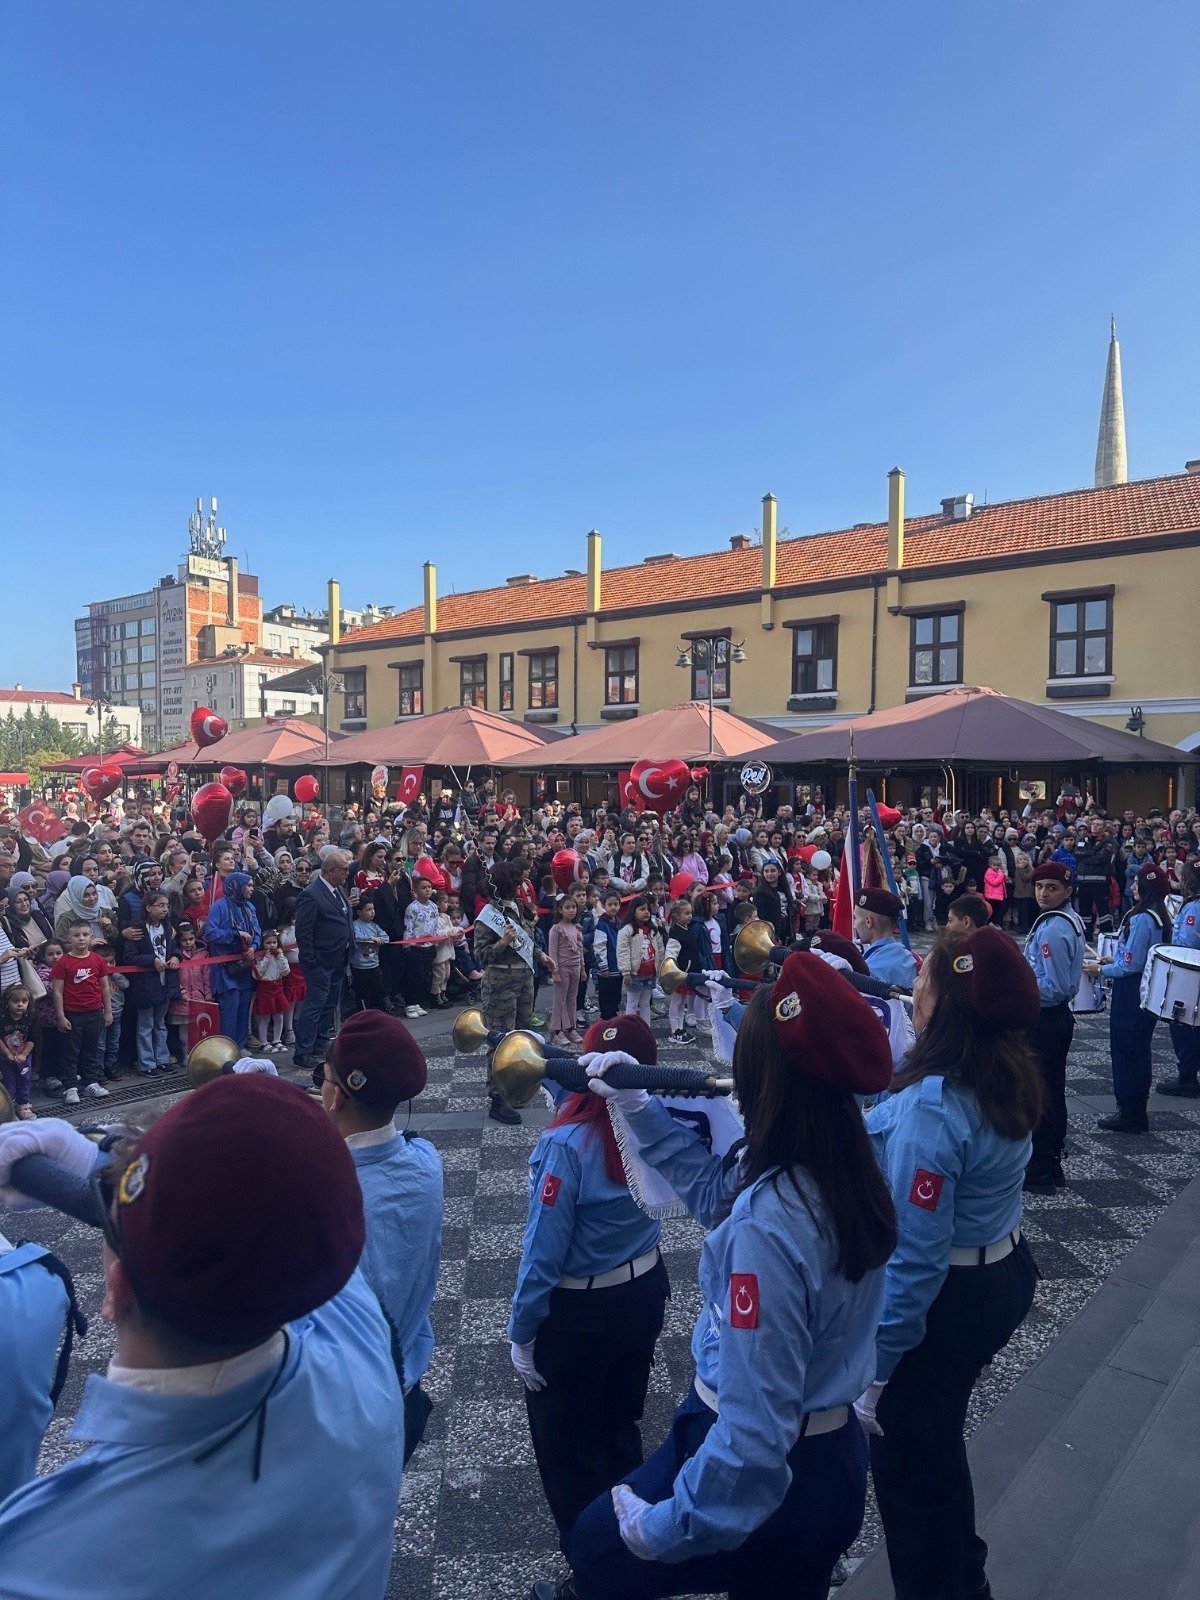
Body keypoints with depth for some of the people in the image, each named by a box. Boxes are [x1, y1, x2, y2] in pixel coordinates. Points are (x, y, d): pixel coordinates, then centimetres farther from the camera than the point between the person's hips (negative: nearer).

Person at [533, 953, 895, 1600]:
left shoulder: (767, 1226, -34)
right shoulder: (850, 1171, -10)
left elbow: (753, 1431, -29)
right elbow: (714, 1189, 6)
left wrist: (666, 1527, -14)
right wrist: (640, 1105, 1)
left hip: (764, 1480, -7)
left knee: (596, 1546, 20)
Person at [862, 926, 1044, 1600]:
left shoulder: (932, 1107, -32)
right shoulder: (1011, 1074, -7)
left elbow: (913, 1255, -28)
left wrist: (871, 1364, -21)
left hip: (949, 1299, -9)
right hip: (1004, 1273, 9)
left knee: (907, 1460, 15)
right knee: (937, 1436, 30)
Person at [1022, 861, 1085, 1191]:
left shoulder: (1052, 929, -23)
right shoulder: (1072, 920, 8)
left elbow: (1053, 988, -24)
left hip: (1042, 1021, -10)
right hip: (1059, 1016, 10)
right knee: (1053, 1092, 17)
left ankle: (1038, 1173, 10)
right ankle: (1052, 1166, 29)